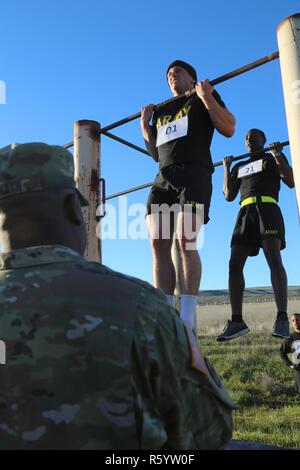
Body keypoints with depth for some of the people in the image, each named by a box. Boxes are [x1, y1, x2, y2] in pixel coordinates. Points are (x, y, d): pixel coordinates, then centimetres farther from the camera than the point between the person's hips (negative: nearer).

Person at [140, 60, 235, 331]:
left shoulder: (205, 97, 15)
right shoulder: (161, 111, 29)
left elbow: (229, 129, 2)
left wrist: (207, 97, -5)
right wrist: (145, 125, 18)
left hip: (194, 174, -5)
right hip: (164, 178, 6)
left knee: (186, 241, -18)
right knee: (158, 244, -8)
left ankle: (187, 319, -15)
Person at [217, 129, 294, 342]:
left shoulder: (273, 158, 18)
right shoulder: (239, 167, 31)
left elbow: (291, 181, 4)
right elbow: (229, 196, 25)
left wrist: (277, 154, 0)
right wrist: (226, 168, 23)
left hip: (267, 209, -5)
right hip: (245, 213, 5)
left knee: (273, 257, -23)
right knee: (234, 264, -10)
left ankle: (282, 318, -30)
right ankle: (237, 320, -9)